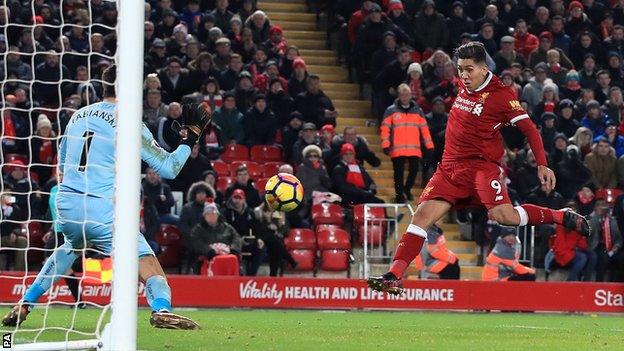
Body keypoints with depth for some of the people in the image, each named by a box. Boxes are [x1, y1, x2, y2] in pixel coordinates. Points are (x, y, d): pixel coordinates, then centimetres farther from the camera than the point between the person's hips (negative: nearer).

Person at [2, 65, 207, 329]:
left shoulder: (79, 115, 15)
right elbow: (168, 168, -1)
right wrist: (190, 139, 11)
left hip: (65, 205, 6)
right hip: (101, 209, -6)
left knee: (72, 246, 34)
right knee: (144, 258, -7)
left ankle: (24, 305, 29)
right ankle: (161, 308, -34)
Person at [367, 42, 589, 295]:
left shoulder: (500, 95, -9)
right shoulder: (463, 85, 10)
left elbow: (529, 129, -9)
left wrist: (542, 165, -16)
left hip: (482, 165, -6)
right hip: (450, 167, 6)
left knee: (503, 214, -26)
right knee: (423, 214, -11)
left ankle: (563, 217, -4)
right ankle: (394, 276, -15)